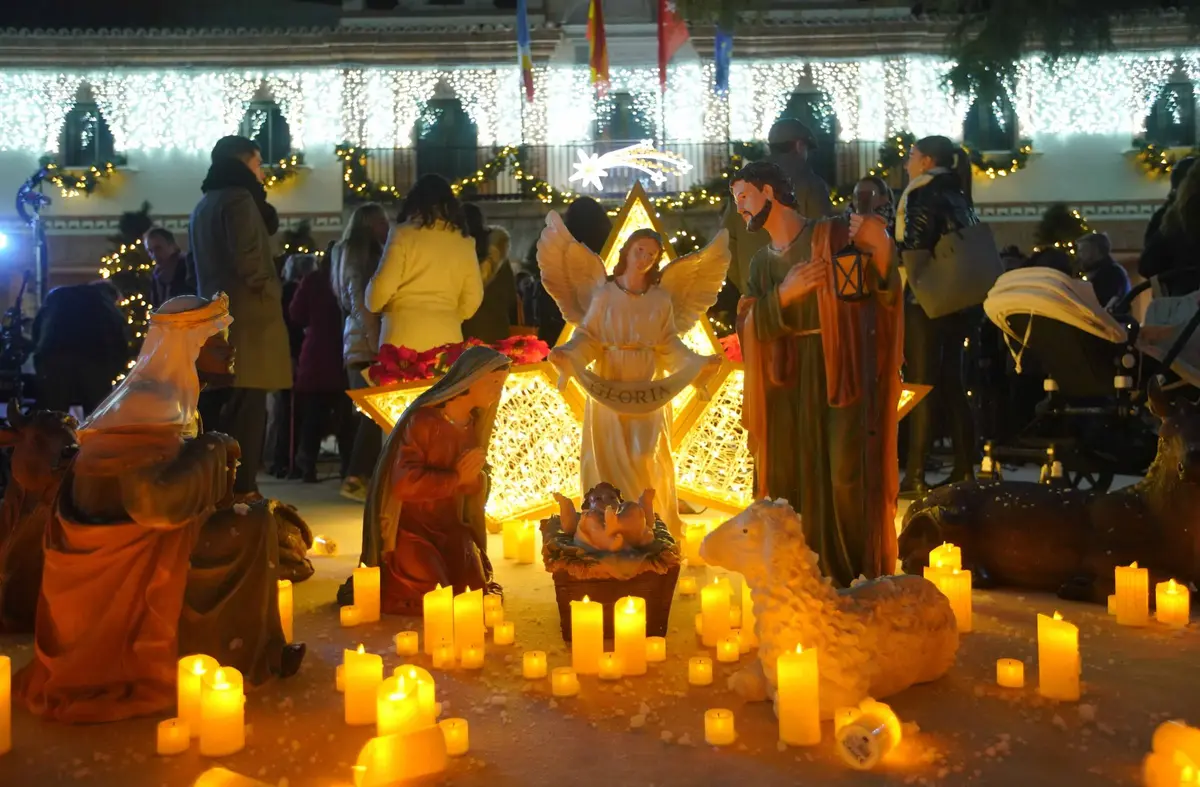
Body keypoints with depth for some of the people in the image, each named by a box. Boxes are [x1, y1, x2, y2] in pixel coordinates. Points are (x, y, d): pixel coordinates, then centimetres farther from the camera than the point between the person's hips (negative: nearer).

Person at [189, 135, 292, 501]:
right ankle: (241, 489, -9)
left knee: (217, 407, 10)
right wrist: (272, 290, -5)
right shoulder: (238, 198, -8)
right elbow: (246, 257, -18)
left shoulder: (205, 205, 21)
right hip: (247, 318, -9)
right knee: (247, 409, -8)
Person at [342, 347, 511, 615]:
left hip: (449, 529, 7)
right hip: (411, 530, -7)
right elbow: (405, 483, -28)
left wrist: (473, 477, -17)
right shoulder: (423, 420, -19)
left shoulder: (472, 426, 5)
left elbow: (475, 487, 7)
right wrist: (456, 477, -19)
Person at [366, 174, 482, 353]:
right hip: (447, 338, 3)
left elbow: (383, 286, -6)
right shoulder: (464, 241, 8)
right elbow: (473, 297, 10)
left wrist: (373, 305, 16)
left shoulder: (403, 234, -2)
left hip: (404, 337, -3)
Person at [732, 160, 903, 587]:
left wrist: (881, 251, -26)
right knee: (789, 479, 3)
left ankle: (858, 580, 1)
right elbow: (749, 326, 2)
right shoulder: (761, 263, 15)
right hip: (788, 381, 5)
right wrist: (784, 293, -15)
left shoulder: (833, 235, -2)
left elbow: (884, 299, -8)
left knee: (847, 475, -10)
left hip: (841, 372, -5)